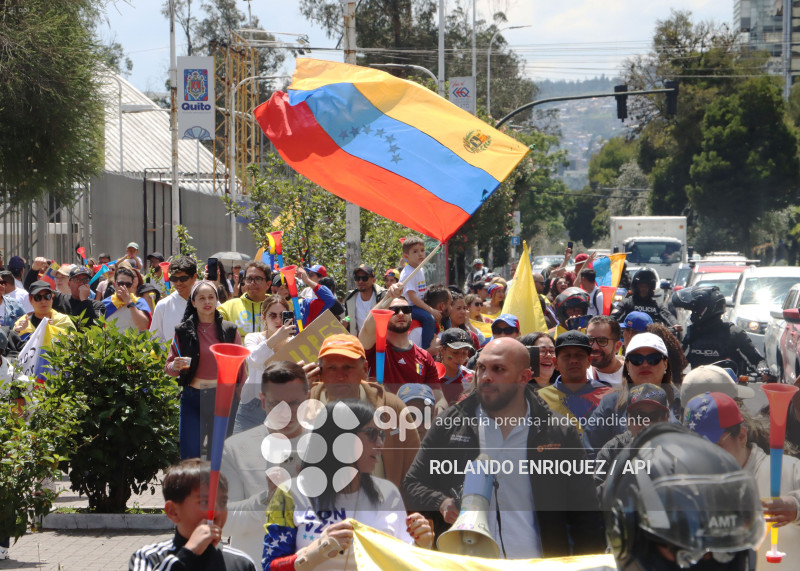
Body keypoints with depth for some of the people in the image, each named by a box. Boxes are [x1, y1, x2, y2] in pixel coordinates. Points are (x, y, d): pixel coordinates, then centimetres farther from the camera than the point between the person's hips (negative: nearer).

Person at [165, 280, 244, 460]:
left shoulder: (229, 330, 5)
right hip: (192, 398, -1)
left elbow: (240, 366, 7)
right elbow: (169, 367, 6)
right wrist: (175, 366, -17)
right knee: (189, 455, -5)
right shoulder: (184, 331, 3)